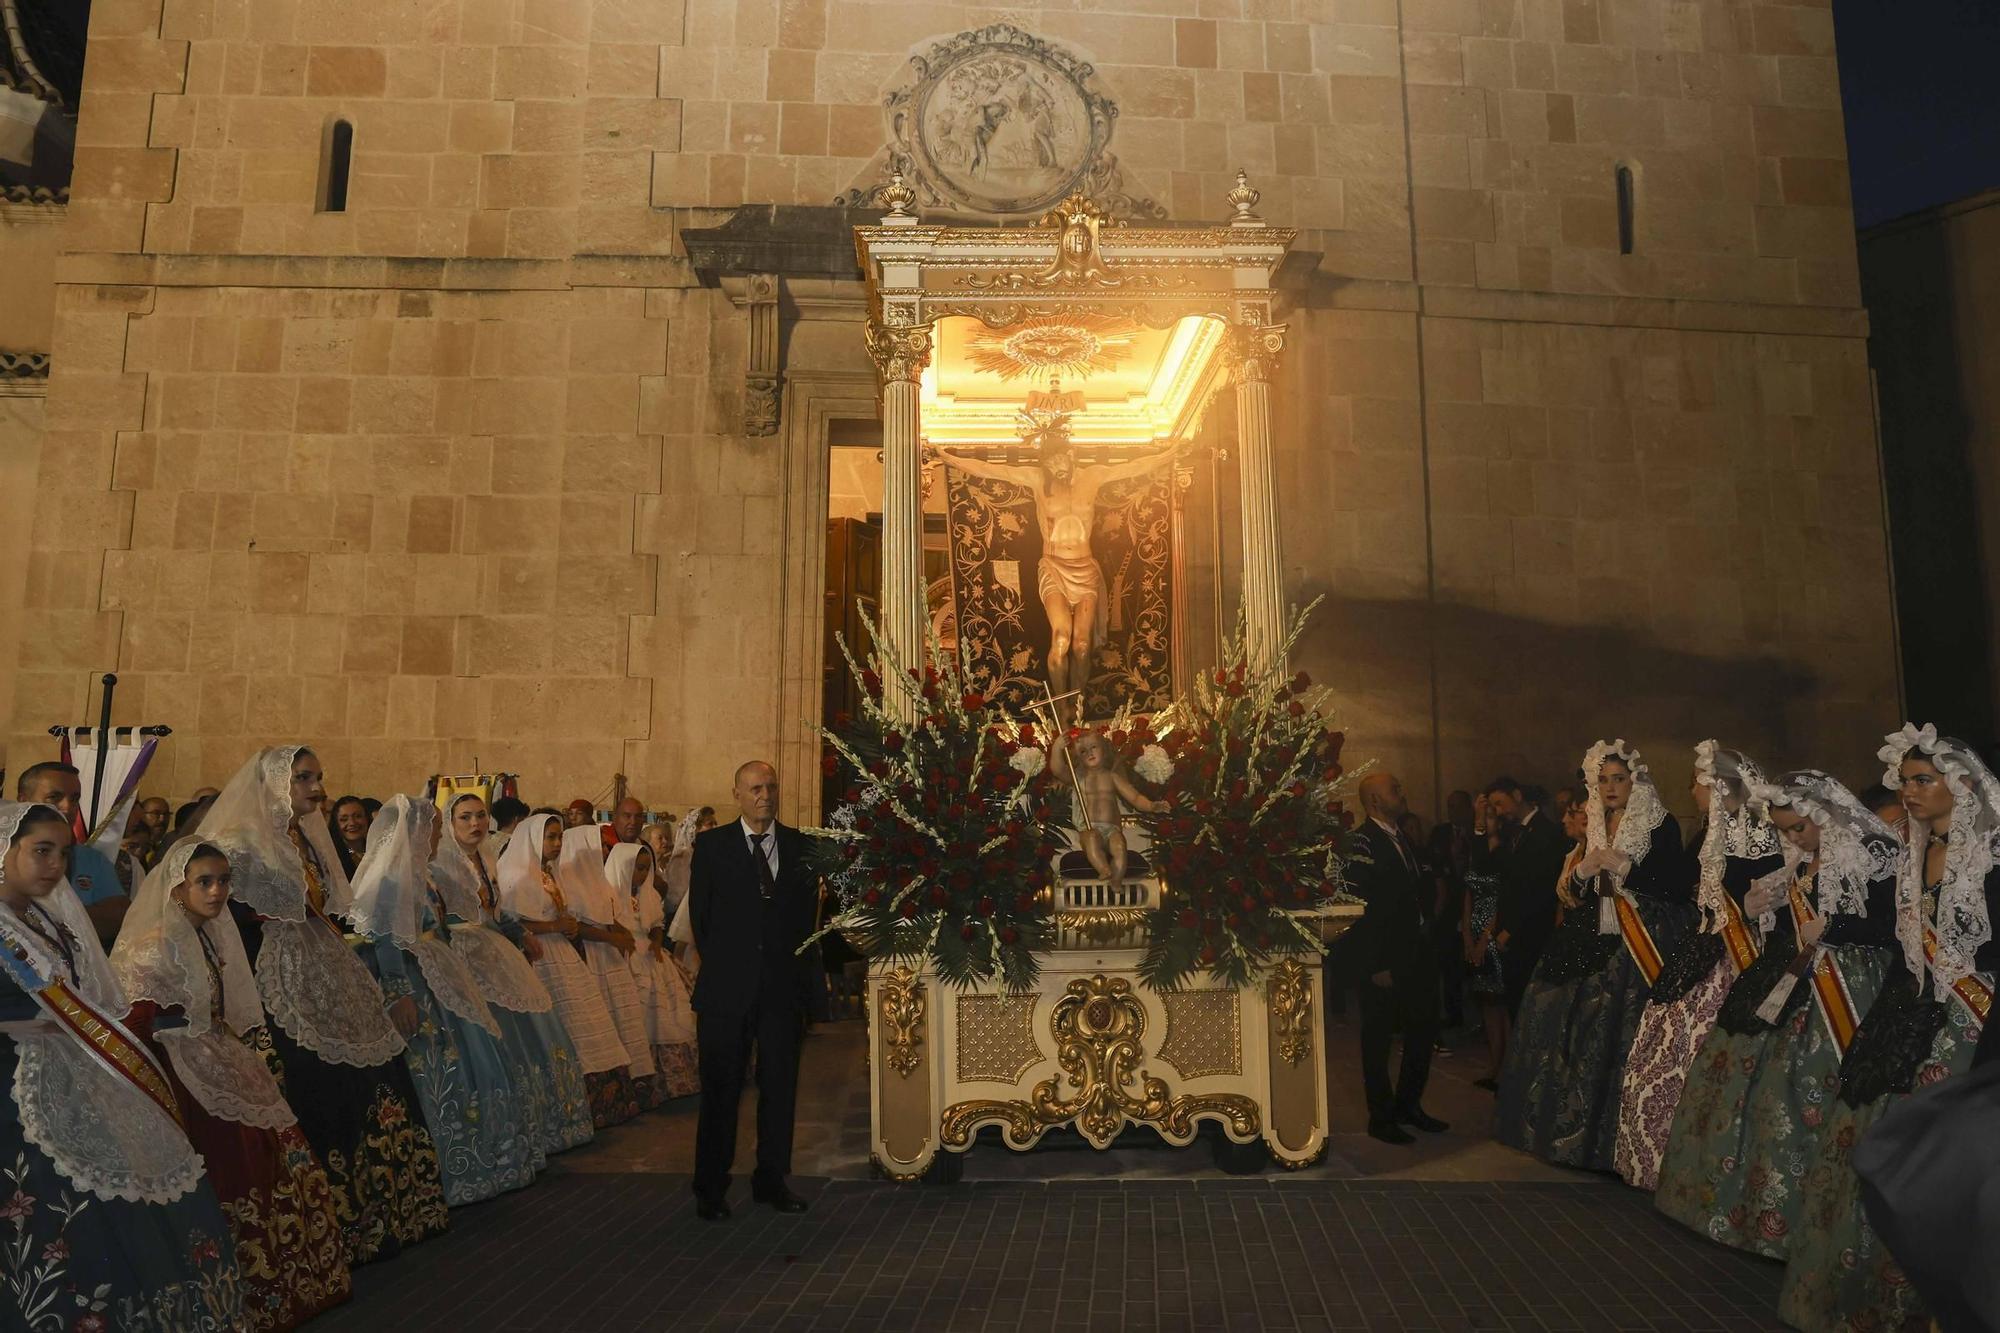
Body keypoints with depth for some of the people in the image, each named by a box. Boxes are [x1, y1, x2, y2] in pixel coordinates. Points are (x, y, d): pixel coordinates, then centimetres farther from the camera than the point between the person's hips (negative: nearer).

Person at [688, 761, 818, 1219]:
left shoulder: (801, 845, 7)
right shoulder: (711, 845, 2)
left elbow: (807, 910, 9)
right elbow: (699, 912, 4)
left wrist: (794, 965, 5)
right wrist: (721, 963, 5)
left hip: (783, 985, 2)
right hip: (728, 987, -2)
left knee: (780, 1085, 8)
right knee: (721, 1089, 4)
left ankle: (772, 1180, 22)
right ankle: (711, 1189, 15)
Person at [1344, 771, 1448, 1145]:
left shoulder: (1401, 838, 12)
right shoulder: (1361, 842, -16)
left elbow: (1418, 891, 16)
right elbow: (1360, 907, -21)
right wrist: (1375, 966, -21)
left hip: (1416, 956, 9)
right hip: (1383, 961, -9)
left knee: (1423, 1030, 17)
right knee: (1378, 1039, 6)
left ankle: (1408, 1105, 34)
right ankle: (1381, 1118, 19)